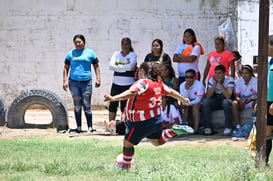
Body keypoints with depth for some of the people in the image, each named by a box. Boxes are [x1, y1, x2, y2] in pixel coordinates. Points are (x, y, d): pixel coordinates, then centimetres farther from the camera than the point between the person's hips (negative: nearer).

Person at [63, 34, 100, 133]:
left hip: (86, 81, -2)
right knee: (77, 105, 4)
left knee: (87, 105, -4)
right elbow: (66, 68, 13)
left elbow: (96, 66, 13)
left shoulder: (90, 53, 8)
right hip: (73, 82, 2)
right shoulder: (71, 53, 11)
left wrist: (98, 79, 3)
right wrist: (65, 81, 4)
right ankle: (78, 126, 9)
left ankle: (90, 126, 1)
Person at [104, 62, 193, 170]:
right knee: (157, 142, 28)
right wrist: (183, 100, 37)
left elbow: (132, 93, -38)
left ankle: (125, 167, 17)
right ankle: (174, 131, 6)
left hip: (141, 123, -8)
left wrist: (113, 98, -51)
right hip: (156, 119, 8)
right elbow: (171, 92, 18)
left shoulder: (143, 83, -20)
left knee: (128, 143, 9)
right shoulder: (158, 83, 6)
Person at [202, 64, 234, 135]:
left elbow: (228, 96, -28)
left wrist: (220, 84, -30)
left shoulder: (229, 80, -15)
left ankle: (228, 127, -29)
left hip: (226, 101, -3)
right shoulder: (212, 80, -6)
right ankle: (207, 127, -23)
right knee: (205, 102, -26)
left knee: (226, 102, -38)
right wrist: (215, 84, -23)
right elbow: (208, 97, -15)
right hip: (216, 101, 3)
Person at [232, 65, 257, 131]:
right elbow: (237, 96, -6)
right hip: (242, 103, 2)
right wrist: (239, 100, -30)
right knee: (234, 103, -31)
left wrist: (251, 99, -37)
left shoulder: (255, 81, -9)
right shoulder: (238, 81, -2)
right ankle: (238, 126, -34)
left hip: (252, 101, -2)